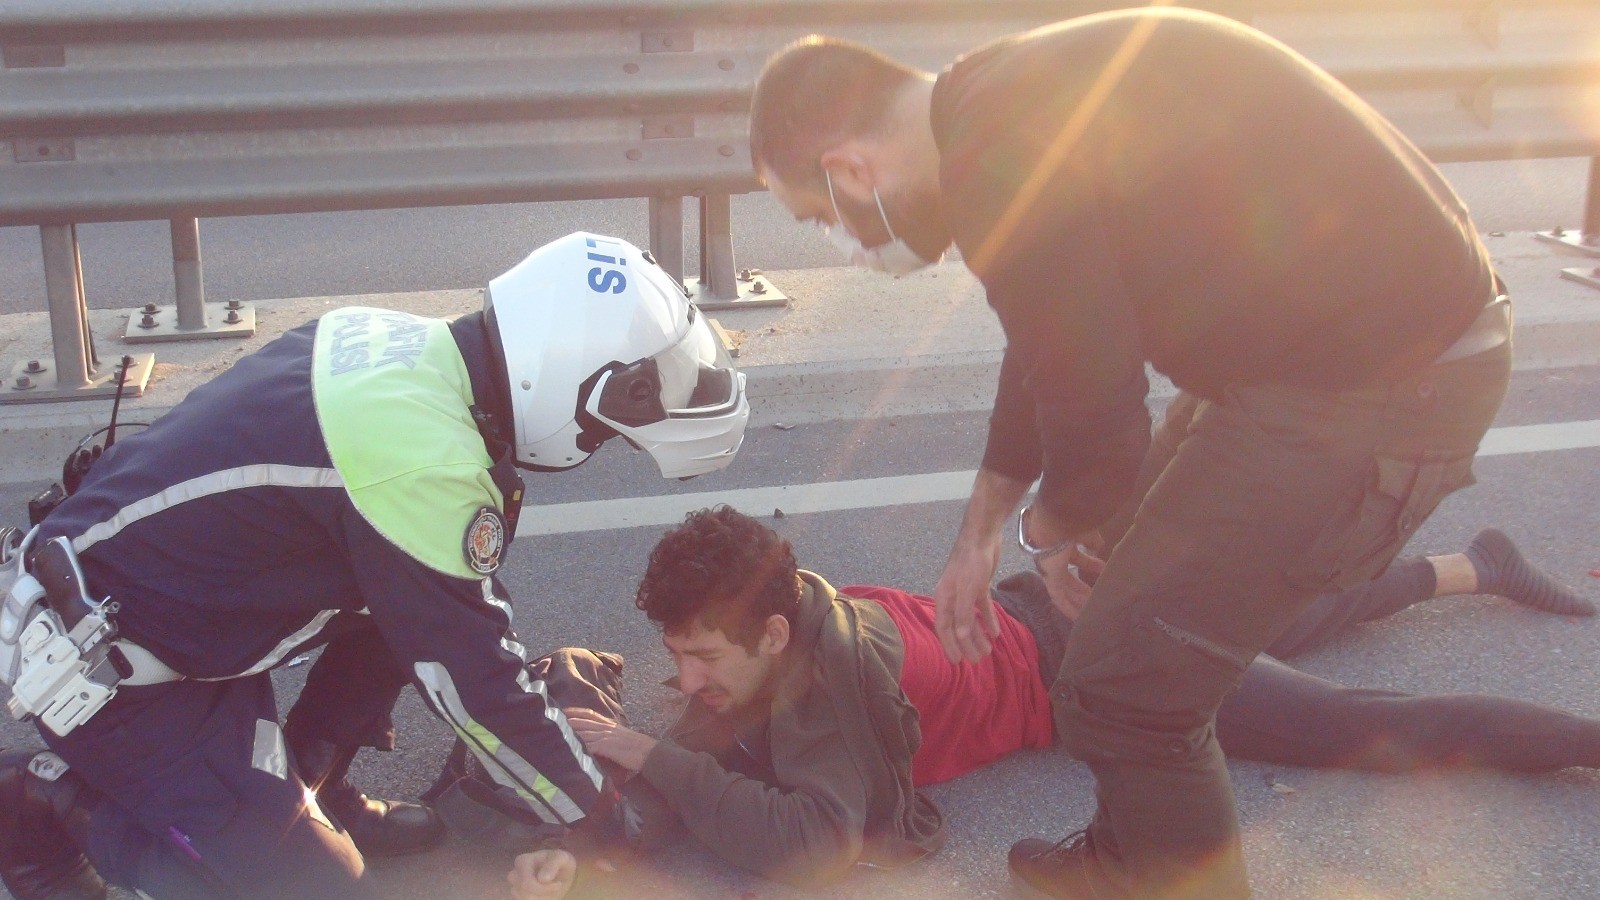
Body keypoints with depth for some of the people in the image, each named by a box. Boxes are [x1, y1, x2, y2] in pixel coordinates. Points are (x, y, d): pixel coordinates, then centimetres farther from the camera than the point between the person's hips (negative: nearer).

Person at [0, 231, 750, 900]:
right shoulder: (428, 465, -29)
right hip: (109, 673, -9)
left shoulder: (410, 346, -4)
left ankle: (303, 790, 16)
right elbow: (475, 685, -19)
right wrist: (596, 815, -5)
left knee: (415, 596, 6)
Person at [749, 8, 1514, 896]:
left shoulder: (1000, 171, -22)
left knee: (1126, 685, -4)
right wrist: (976, 538, 30)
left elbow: (1097, 437, -17)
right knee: (1156, 597, 24)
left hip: (1374, 389, -10)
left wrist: (1052, 525, 7)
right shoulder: (1014, 106, 10)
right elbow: (1051, 352, 22)